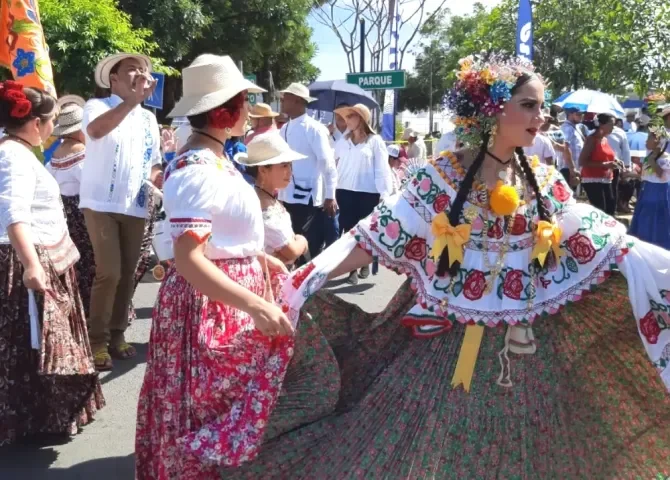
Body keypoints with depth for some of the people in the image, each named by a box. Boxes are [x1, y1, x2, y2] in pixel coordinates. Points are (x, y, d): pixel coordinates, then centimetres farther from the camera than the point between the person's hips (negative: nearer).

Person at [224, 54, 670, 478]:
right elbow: (376, 237, -9)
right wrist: (305, 278, -18)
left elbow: (606, 242, 6)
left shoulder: (546, 181, 4)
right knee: (430, 443, 7)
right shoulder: (441, 177, -7)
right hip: (447, 343, -3)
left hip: (523, 349, 4)